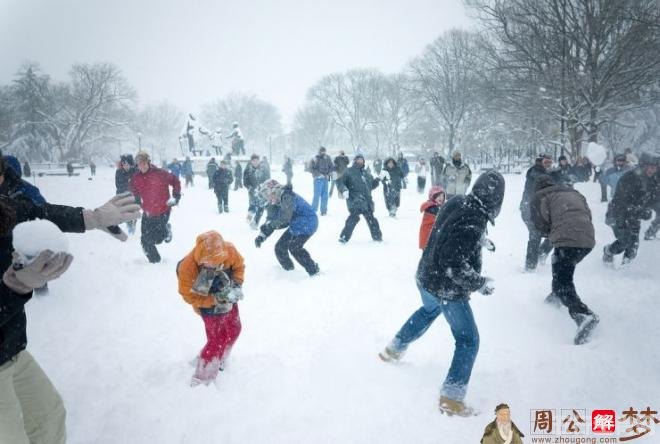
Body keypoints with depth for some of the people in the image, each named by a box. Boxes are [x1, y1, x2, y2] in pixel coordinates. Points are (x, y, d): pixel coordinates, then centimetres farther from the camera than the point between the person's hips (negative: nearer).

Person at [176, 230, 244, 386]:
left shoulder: (229, 250, -29)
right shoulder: (187, 267, -36)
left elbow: (239, 266, -7)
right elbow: (189, 295, -23)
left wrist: (236, 285, -22)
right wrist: (215, 299, -30)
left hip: (229, 300, 5)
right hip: (210, 307, -5)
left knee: (234, 331, 21)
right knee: (216, 341, -3)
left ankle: (219, 361, 49)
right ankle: (203, 378, 20)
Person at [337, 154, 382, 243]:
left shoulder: (367, 173, 21)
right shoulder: (349, 171, 3)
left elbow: (372, 185, 28)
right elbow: (341, 182, -3)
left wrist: (378, 179, 15)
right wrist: (344, 190, -20)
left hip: (366, 201, 6)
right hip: (354, 201, -6)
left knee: (371, 218, 13)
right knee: (354, 218, -19)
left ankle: (377, 236, 29)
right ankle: (344, 237, -13)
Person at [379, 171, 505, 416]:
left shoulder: (457, 203, -5)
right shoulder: (473, 223, -30)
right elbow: (454, 264, -31)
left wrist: (482, 242, 13)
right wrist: (480, 284, -20)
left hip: (426, 278, 9)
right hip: (447, 290, -9)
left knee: (428, 311, 37)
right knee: (468, 340, 6)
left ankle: (394, 349, 51)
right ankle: (451, 398, 9)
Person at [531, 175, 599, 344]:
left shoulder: (540, 196, 9)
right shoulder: (573, 192, 27)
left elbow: (541, 225, 1)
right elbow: (588, 214, 23)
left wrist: (550, 233, 22)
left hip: (567, 240, -7)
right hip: (588, 240, 7)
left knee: (562, 283, -7)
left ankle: (583, 315, -28)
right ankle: (556, 296, 44)